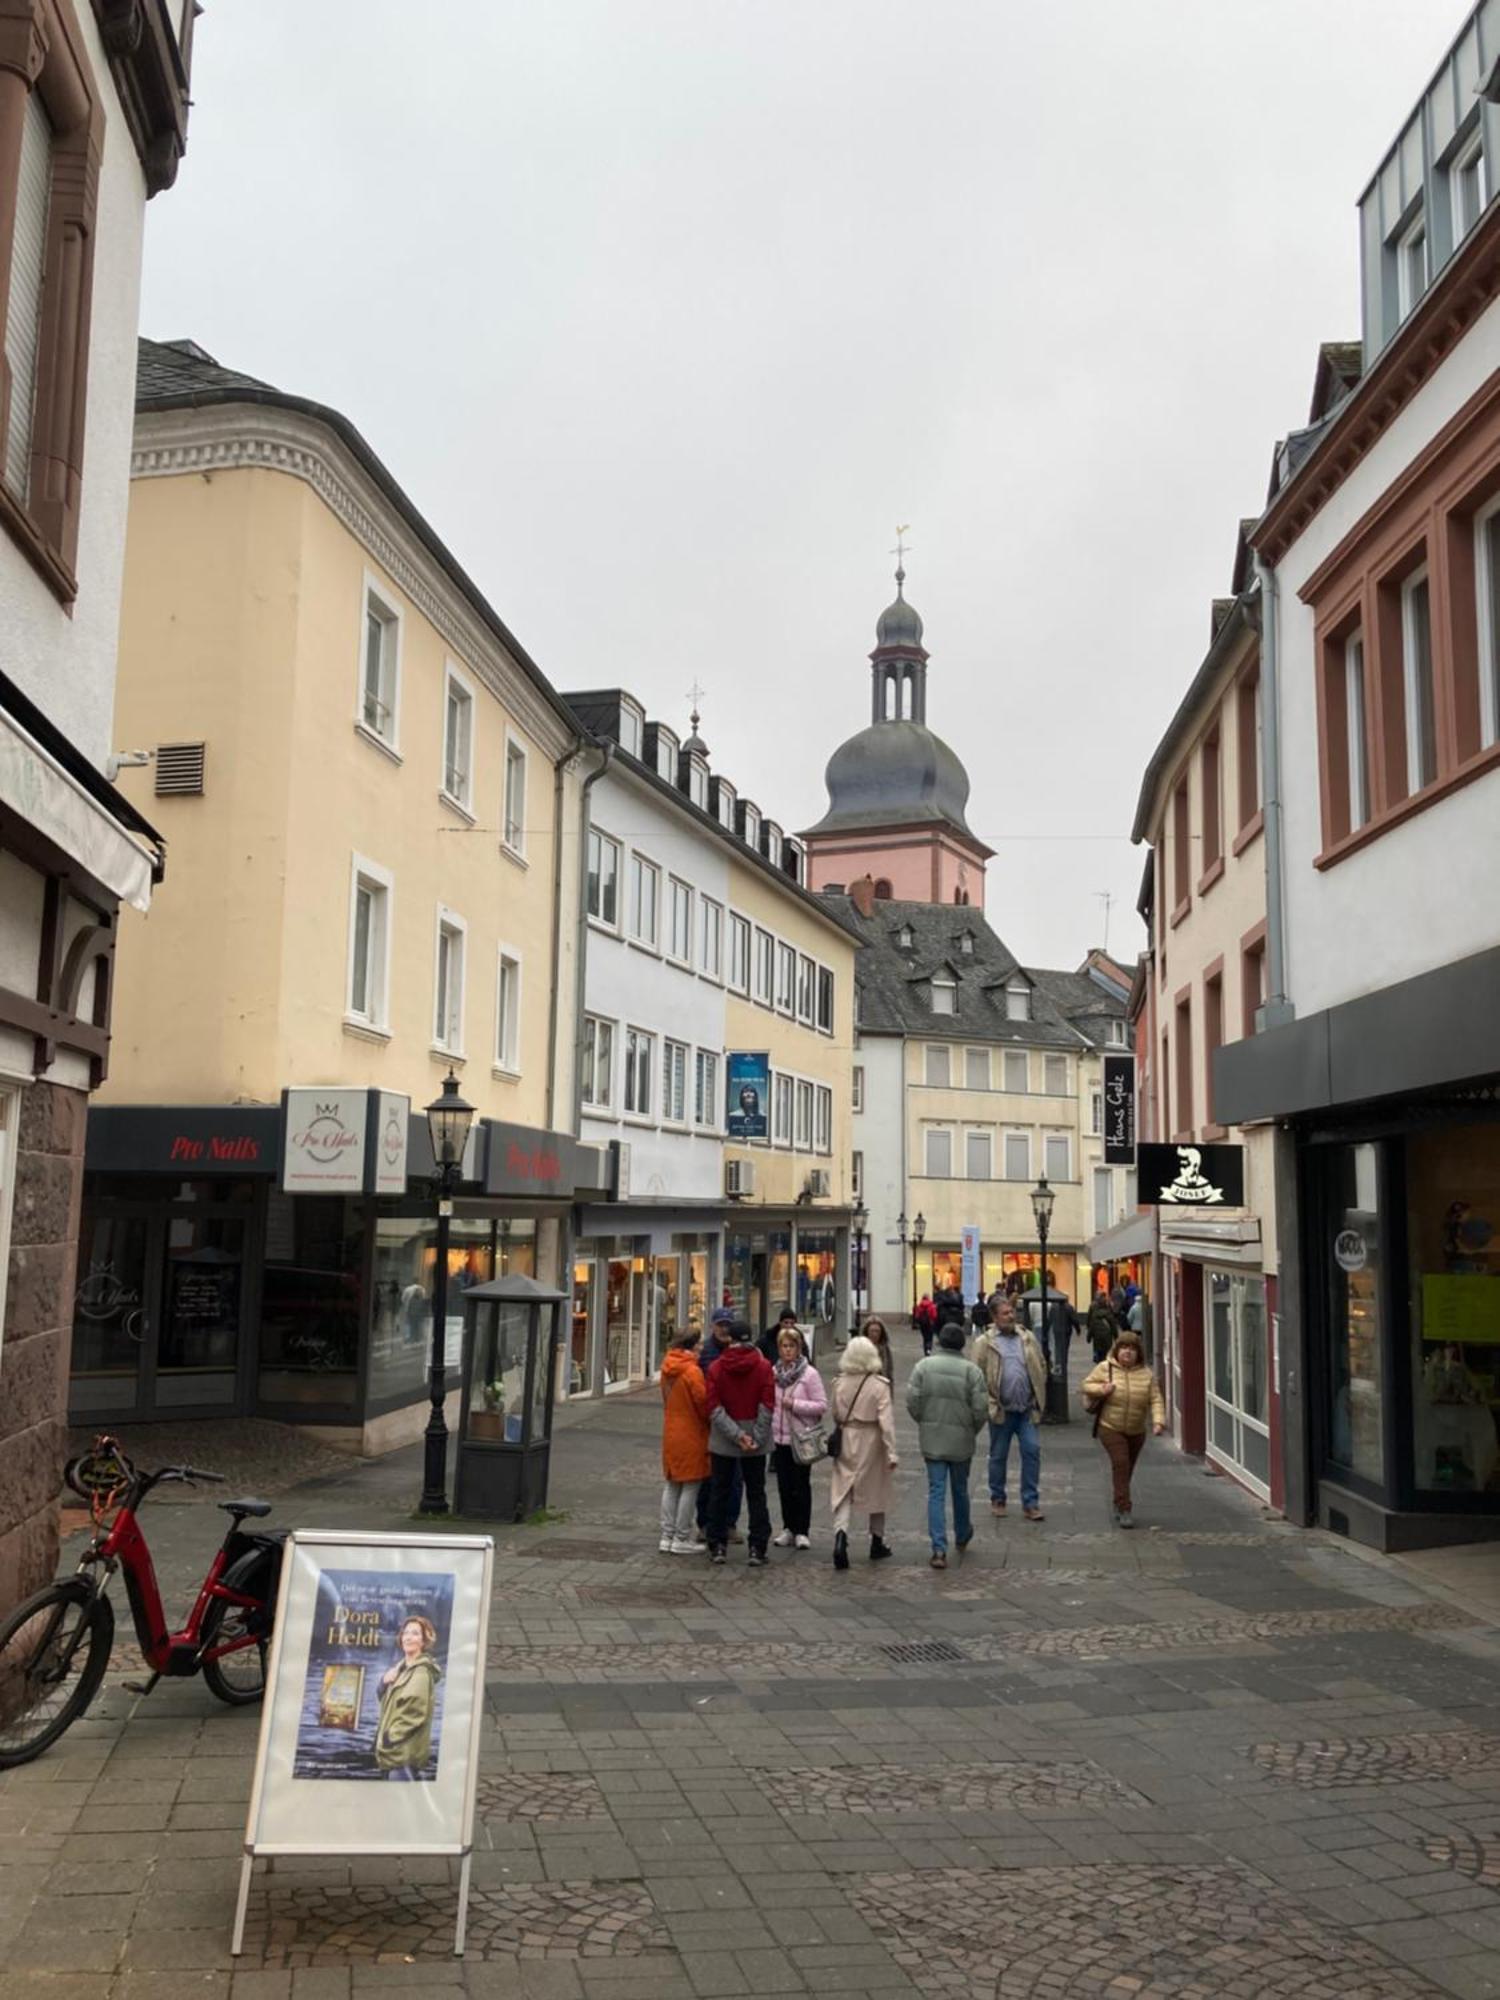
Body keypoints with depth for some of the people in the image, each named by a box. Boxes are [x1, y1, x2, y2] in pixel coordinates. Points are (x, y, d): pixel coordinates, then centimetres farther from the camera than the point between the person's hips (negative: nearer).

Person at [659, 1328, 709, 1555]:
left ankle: (667, 1536, 17)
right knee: (690, 1487, 1)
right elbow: (703, 1402, -14)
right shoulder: (692, 1371, -19)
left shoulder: (667, 1369, 5)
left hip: (670, 1433, 8)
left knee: (671, 1485, 14)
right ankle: (682, 1539, 5)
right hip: (691, 1435, -8)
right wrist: (709, 1421, 2)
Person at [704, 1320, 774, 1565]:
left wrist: (736, 1435, -13)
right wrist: (756, 1438, -9)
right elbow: (766, 1407, -11)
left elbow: (715, 1409, -11)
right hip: (756, 1441, 0)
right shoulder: (763, 1366, -6)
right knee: (756, 1494, 8)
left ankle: (717, 1547, 14)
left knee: (719, 1492, 12)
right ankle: (757, 1549, 5)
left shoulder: (716, 1368, -4)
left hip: (722, 1441, 0)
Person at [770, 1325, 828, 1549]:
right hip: (779, 1437, 4)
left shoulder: (810, 1374, -9)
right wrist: (769, 1433, 7)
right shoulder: (773, 1373, 4)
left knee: (801, 1485, 2)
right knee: (784, 1485, 9)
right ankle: (788, 1528, 20)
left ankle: (802, 1531, 10)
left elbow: (822, 1404, -10)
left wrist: (795, 1404, -18)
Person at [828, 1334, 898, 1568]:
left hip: (845, 1441, 2)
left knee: (843, 1492, 4)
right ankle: (877, 1543, 27)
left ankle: (840, 1534, -21)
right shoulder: (879, 1385, -13)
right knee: (876, 1491, 15)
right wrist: (892, 1452, -13)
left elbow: (835, 1414, 5)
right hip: (871, 1443, -2)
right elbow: (886, 1421, -16)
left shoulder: (840, 1383, -4)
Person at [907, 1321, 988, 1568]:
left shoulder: (923, 1366, -6)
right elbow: (980, 1409, -11)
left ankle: (939, 1549, -6)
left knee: (936, 1492, 3)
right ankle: (962, 1537, 37)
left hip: (931, 1439, 0)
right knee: (960, 1489, 18)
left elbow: (912, 1402, -7)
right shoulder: (972, 1371, -10)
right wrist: (972, 1430, 8)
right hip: (961, 1441, 0)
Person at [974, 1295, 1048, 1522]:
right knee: (998, 1456, 9)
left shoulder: (1028, 1338, 6)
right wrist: (989, 1402, -10)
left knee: (1032, 1451, -2)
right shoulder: (985, 1343, -4)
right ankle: (997, 1499, 24)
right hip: (1001, 1410, -2)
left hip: (1027, 1409, 2)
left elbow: (1041, 1367, 11)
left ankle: (1030, 1503, 6)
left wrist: (1038, 1396, 4)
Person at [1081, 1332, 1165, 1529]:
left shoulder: (1146, 1374, 1)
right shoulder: (1105, 1368, -3)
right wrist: (1101, 1389, -17)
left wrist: (1158, 1421, -20)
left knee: (1127, 1469, 12)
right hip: (1111, 1428, -3)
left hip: (1136, 1431, 3)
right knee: (1120, 1464, -17)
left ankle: (1119, 1505, 34)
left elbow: (1156, 1400, -5)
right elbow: (1087, 1385, 3)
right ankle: (1124, 1509, -14)